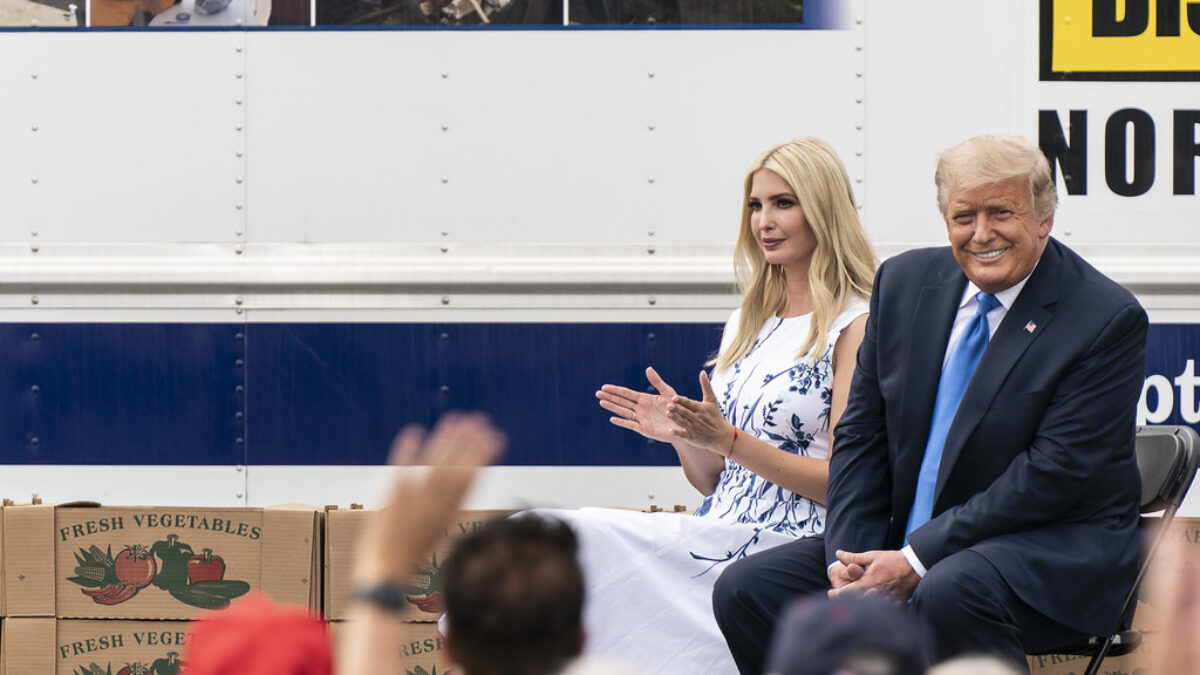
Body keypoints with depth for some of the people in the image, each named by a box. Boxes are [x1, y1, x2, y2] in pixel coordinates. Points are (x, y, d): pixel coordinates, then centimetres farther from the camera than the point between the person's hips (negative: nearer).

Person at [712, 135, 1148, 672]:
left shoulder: (1105, 319, -12)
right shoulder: (906, 281, 8)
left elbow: (1055, 473, -17)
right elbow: (861, 432, 10)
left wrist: (917, 562, -21)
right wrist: (849, 557, -7)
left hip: (1054, 551, -6)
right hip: (903, 542, 7)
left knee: (951, 594, -39)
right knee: (744, 589, -9)